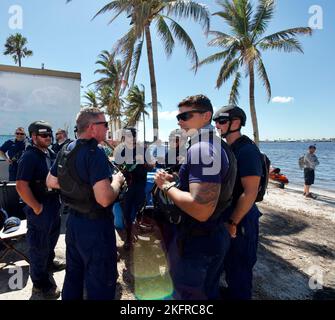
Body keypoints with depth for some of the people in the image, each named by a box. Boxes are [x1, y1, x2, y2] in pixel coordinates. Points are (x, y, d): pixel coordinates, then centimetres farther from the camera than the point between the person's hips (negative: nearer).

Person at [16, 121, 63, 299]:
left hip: (54, 206, 8)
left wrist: (56, 201, 13)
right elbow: (21, 186, -26)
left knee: (52, 238, 26)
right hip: (39, 210, -8)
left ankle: (48, 262, 50)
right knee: (39, 246, 6)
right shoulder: (29, 157, -20)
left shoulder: (50, 154, 6)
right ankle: (40, 284, 21)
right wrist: (36, 207, -21)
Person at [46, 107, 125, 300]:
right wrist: (117, 181, -13)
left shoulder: (66, 150, 3)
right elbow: (104, 199, -31)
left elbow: (51, 182, 15)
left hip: (73, 220, 9)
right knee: (100, 284, 8)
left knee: (73, 276, 25)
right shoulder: (95, 153, -24)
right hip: (95, 226, -9)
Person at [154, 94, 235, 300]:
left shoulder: (201, 149, -25)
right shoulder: (215, 144, 8)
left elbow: (201, 210, -33)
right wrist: (175, 181, 10)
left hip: (196, 243, -9)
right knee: (209, 292, 27)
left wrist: (167, 186, -20)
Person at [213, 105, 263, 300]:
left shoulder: (247, 150, -20)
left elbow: (250, 193, -24)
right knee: (228, 263, 24)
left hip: (239, 221, -9)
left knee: (239, 268, 9)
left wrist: (233, 223, -21)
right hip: (225, 217, 9)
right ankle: (231, 293, 44)